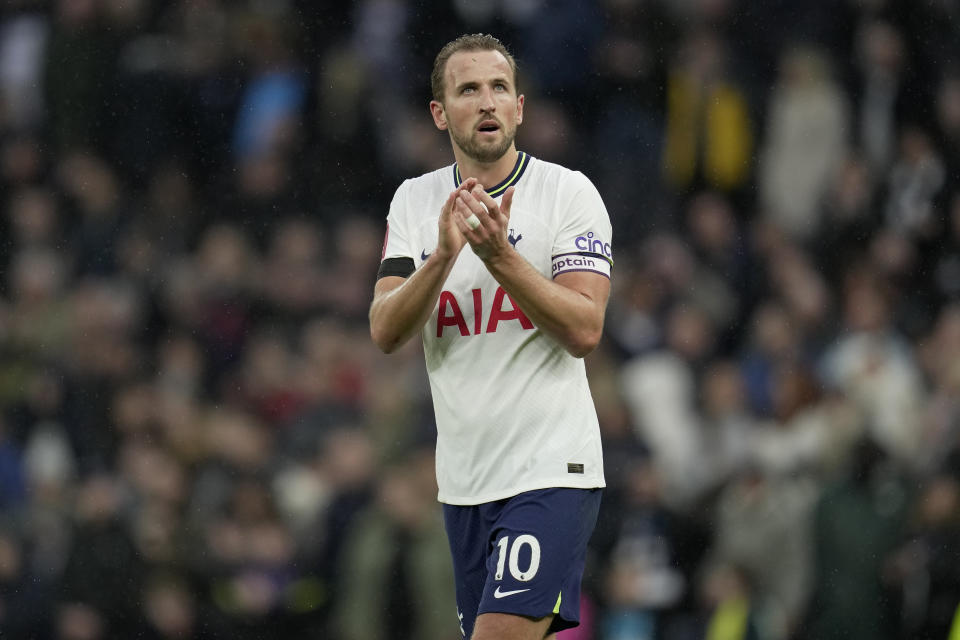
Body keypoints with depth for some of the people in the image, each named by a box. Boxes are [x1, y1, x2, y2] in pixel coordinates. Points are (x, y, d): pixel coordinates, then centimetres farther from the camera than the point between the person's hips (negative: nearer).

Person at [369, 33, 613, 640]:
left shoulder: (569, 192, -4)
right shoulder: (415, 202, 8)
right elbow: (385, 332, -3)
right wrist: (444, 255, -19)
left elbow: (584, 331, -13)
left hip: (552, 469, -5)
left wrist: (499, 255, -23)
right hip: (464, 476, 5)